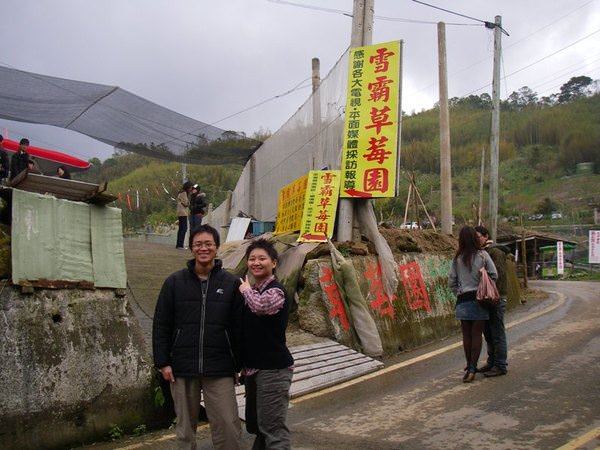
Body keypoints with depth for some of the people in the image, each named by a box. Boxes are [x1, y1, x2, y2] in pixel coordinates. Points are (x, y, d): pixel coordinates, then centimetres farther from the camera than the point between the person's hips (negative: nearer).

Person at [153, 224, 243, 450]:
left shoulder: (231, 283, 3)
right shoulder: (175, 282, 3)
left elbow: (238, 327, 5)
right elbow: (161, 325, 4)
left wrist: (237, 364, 4)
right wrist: (162, 362, -1)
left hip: (220, 371, -1)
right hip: (182, 369, 1)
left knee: (228, 425, -3)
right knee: (185, 426, 12)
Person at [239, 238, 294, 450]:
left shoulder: (276, 291, -15)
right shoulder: (253, 291, 11)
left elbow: (260, 306, -39)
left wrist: (246, 290, -19)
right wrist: (244, 365, 16)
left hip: (273, 369, -9)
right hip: (253, 368, 9)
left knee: (273, 428, -8)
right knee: (256, 425, 19)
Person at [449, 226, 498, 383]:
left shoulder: (457, 259, -1)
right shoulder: (482, 255, -6)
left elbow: (451, 281, 2)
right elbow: (494, 275, -6)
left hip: (463, 300, 2)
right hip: (479, 299, -1)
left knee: (466, 335, 11)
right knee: (477, 334, 2)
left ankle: (470, 367, 19)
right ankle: (472, 368, -4)